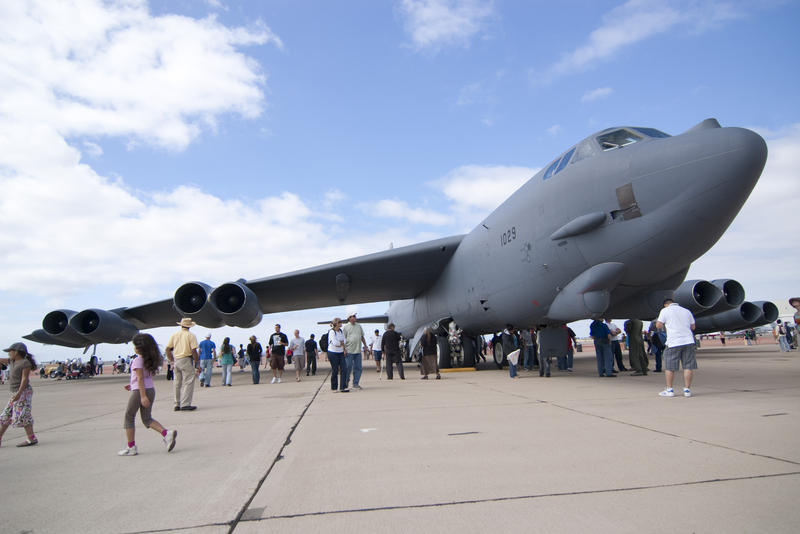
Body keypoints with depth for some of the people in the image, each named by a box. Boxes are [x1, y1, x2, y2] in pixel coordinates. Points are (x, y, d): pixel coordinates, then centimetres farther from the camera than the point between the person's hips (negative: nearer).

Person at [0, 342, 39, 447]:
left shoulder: (25, 363, -11)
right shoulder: (13, 361, 13)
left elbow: (25, 378, -18)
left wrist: (19, 393, -25)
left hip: (23, 392, -9)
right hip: (16, 393, 9)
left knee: (21, 416, -9)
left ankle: (32, 438, -8)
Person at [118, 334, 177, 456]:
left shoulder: (137, 360, -13)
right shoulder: (150, 359, 10)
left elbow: (140, 378, -18)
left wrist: (143, 396, -21)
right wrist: (132, 385, 26)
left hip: (139, 391, -7)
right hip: (151, 390, 7)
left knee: (129, 416, 9)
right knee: (147, 418, 12)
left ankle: (131, 448, 12)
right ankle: (166, 433, -9)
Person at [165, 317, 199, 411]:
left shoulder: (174, 335, 9)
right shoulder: (191, 335, -6)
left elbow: (167, 349, 9)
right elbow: (193, 351, -13)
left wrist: (172, 361, 17)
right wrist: (196, 363, -6)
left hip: (176, 361, 6)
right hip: (187, 360, -6)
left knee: (178, 384, 13)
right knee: (188, 383, -3)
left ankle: (177, 405, 18)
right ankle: (185, 405, -7)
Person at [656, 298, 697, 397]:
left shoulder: (665, 310, 1)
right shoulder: (687, 311, 14)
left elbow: (659, 325, -1)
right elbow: (693, 327, 19)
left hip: (673, 342, -4)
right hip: (688, 341, 4)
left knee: (669, 367, 6)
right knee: (688, 367, 7)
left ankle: (669, 389, 10)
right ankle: (687, 389, 7)